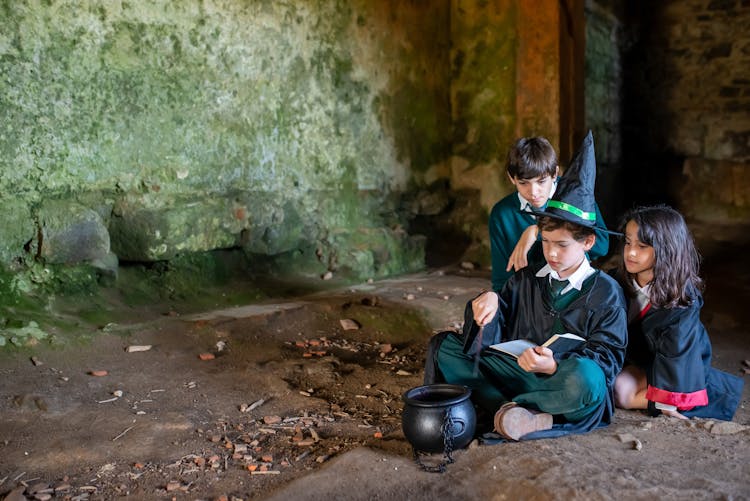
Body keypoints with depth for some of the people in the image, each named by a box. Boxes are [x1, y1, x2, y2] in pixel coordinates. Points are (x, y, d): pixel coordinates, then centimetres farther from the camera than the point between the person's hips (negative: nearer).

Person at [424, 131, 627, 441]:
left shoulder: (605, 291, 1)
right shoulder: (526, 279, 13)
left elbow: (608, 356, -7)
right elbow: (491, 339, 12)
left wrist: (554, 365, -24)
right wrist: (489, 303, -13)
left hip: (560, 383, -5)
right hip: (515, 369, 5)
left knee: (585, 377, -41)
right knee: (442, 346, -7)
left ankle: (502, 408, -23)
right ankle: (512, 412, -25)